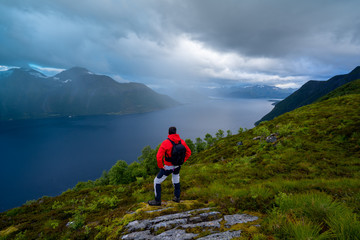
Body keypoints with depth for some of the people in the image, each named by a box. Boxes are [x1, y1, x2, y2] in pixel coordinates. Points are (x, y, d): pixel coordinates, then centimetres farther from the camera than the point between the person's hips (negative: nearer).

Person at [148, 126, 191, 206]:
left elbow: (159, 157, -28)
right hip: (177, 166, 5)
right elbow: (188, 152, 2)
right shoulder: (182, 141, -8)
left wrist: (160, 166, -12)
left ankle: (157, 201, 22)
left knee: (157, 181, 13)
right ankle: (177, 197, 40)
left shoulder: (165, 143, -23)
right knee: (176, 180, 32)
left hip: (168, 167, -5)